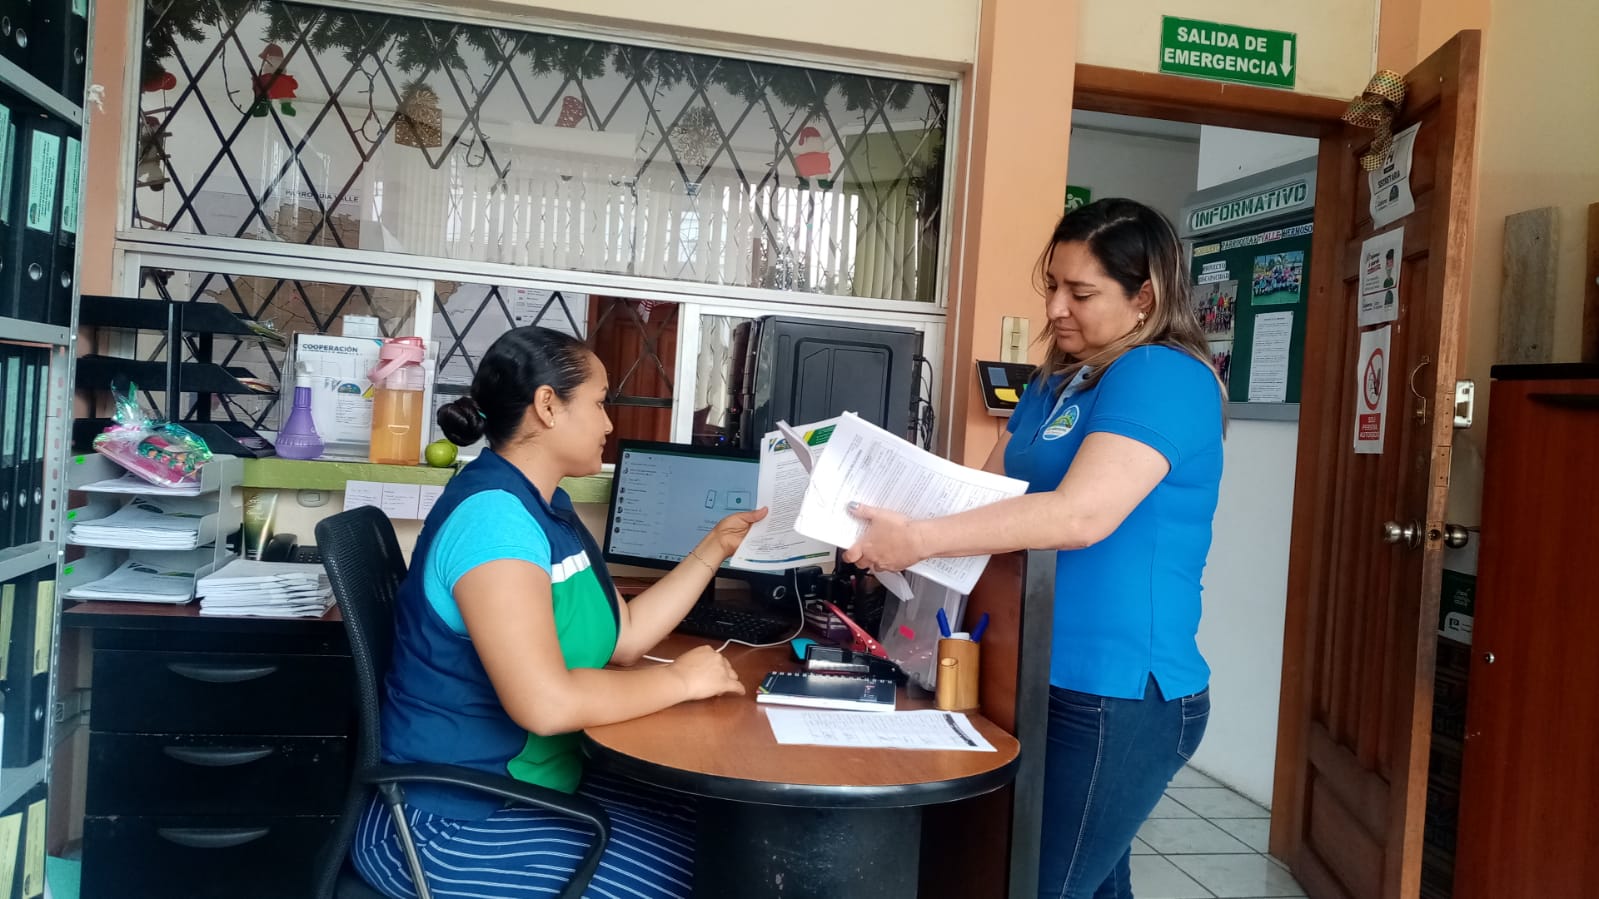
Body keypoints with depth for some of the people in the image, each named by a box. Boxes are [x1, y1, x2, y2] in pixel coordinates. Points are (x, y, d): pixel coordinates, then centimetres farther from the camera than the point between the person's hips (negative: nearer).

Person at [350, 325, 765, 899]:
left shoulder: (547, 506, 9)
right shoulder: (493, 513, -24)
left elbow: (625, 638, 10)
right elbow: (545, 702, -32)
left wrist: (715, 548, 9)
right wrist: (680, 679, -19)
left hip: (535, 783, 9)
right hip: (451, 823, -9)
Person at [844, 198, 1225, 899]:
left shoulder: (1161, 375, -16)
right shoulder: (1055, 383, 13)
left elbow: (1083, 514, -28)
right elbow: (987, 490, 13)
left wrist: (920, 540, -29)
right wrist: (891, 518, -4)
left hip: (1116, 697, -9)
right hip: (1049, 682, 9)